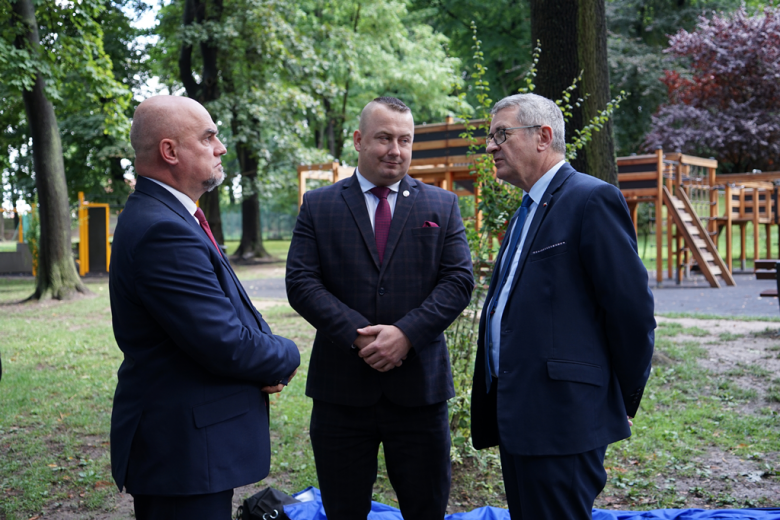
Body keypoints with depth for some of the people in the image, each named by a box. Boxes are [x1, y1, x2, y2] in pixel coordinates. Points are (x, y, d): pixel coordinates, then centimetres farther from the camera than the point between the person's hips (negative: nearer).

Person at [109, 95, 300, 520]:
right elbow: (226, 345, -25)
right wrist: (286, 357, -5)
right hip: (184, 449, -10)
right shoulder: (163, 231, -23)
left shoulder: (166, 217, 11)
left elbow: (224, 315, 14)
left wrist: (265, 356, -4)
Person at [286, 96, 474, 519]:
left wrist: (407, 333, -16)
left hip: (419, 388, 1)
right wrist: (358, 335, -16)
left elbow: (459, 279, -1)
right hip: (341, 387, 0)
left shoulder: (442, 206, 8)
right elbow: (301, 281, -3)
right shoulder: (317, 206, 6)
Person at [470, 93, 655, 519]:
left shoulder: (592, 199, -11)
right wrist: (497, 401, 16)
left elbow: (632, 308, -14)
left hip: (560, 417, -9)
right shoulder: (528, 209, 19)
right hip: (516, 415, 9)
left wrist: (624, 399, -6)